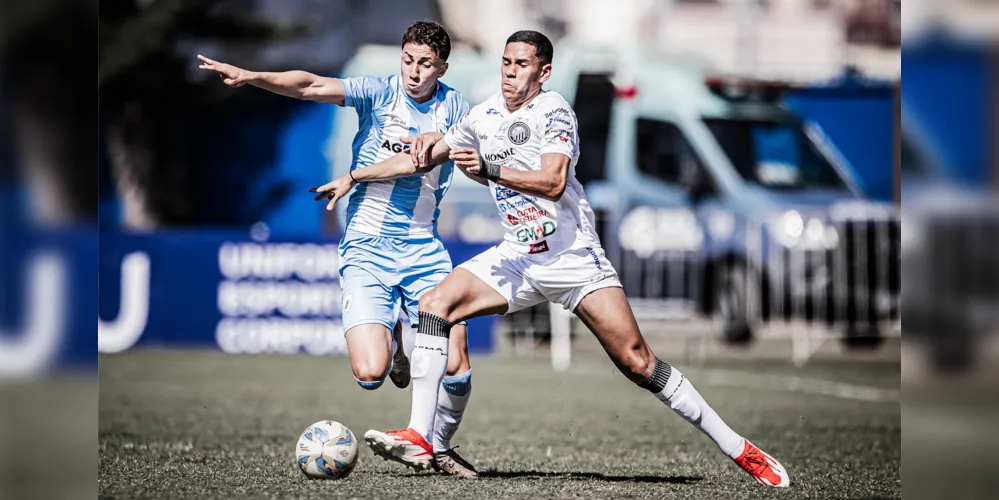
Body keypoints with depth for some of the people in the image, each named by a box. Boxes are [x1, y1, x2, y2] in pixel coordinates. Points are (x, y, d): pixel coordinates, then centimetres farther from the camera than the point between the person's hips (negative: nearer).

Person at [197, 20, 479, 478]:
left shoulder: (453, 107, 3)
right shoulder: (379, 93, -6)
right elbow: (311, 86, -20)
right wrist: (253, 77, -36)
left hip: (423, 250, 2)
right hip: (366, 248, -2)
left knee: (456, 369, -9)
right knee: (369, 373, -18)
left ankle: (437, 448, 21)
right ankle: (391, 339, 20)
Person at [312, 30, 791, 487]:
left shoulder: (553, 111, -11)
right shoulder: (484, 116, 9)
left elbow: (553, 182, -26)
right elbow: (423, 158, 21)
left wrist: (490, 171, -34)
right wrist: (354, 178, 14)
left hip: (574, 257, -6)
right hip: (518, 257, 6)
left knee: (638, 363, -11)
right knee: (435, 304, -13)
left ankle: (738, 449, -4)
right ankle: (419, 436, -13)